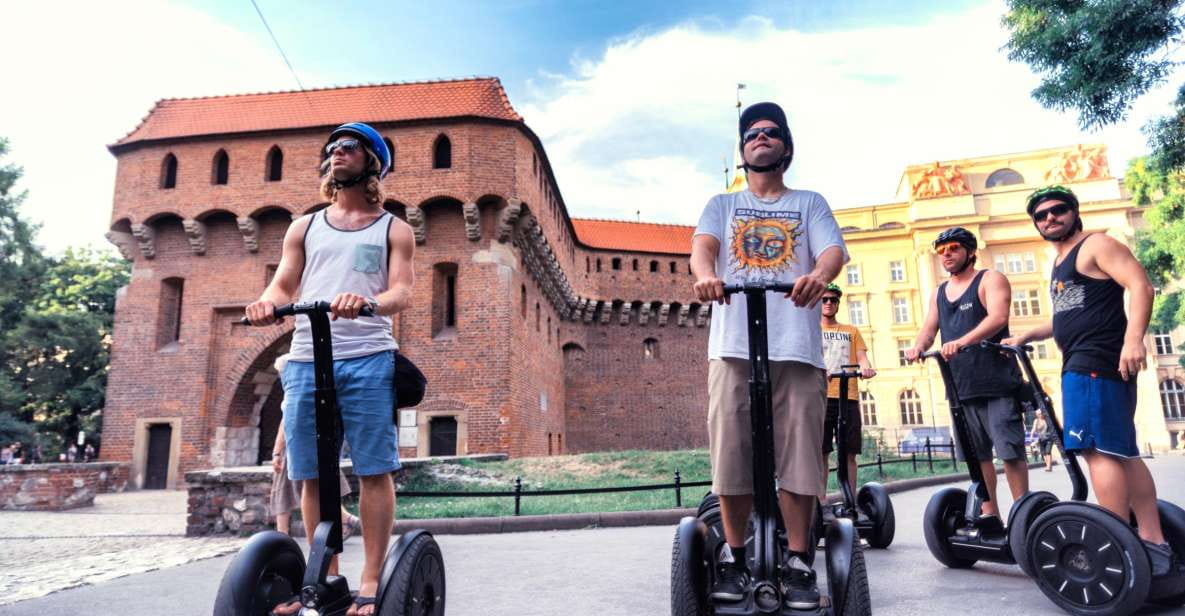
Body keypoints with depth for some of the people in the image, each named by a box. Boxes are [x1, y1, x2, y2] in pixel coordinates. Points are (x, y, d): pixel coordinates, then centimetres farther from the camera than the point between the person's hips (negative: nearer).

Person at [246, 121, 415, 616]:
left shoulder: (393, 229, 11)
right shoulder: (305, 228, 21)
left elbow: (403, 292, -3)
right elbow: (284, 285, 13)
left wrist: (369, 302, -25)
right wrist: (268, 302, -12)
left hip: (367, 360, -3)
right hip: (306, 360, 4)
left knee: (373, 472, -4)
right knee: (311, 476, 6)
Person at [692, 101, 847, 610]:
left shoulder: (810, 203, 20)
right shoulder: (722, 204, 21)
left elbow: (833, 250, 0)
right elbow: (703, 245, 0)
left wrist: (818, 276, -26)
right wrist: (706, 276, -26)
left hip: (796, 346, 0)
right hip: (734, 345, 0)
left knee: (799, 456, -2)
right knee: (732, 456, -1)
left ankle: (798, 563, 10)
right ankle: (734, 558, 12)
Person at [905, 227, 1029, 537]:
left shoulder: (990, 279, -1)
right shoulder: (939, 293, 18)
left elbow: (998, 317, -18)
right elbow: (929, 328, 9)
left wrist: (962, 341, -35)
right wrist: (919, 347, -16)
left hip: (997, 383, -6)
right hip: (961, 386, 6)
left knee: (1010, 450, -5)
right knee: (977, 453, 9)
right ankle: (989, 514, 16)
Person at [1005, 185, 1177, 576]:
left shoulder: (1096, 245, -2)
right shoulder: (1061, 263, 25)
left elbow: (1140, 286, -17)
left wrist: (1133, 339, -30)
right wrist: (1026, 336, 26)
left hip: (1096, 362, -10)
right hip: (1084, 365, 10)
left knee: (1098, 449, -13)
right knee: (1121, 452, 9)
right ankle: (1153, 545, 14)